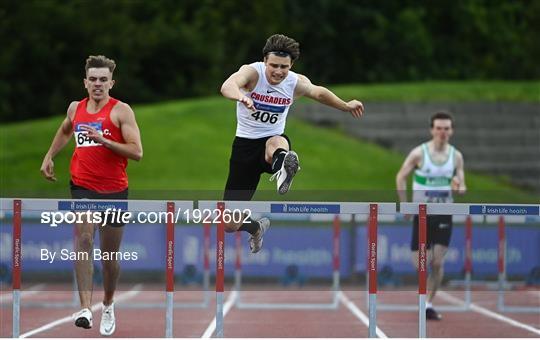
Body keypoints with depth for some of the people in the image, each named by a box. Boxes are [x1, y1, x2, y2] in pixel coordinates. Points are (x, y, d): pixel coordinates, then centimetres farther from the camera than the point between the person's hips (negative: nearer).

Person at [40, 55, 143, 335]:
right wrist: (49, 156, 25)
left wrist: (103, 140, -24)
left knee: (110, 256, 9)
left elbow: (137, 152, -15)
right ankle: (85, 309, -30)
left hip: (114, 191, -2)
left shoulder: (121, 111, -7)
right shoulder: (75, 108, 7)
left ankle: (108, 305, 36)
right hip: (82, 188, 2)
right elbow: (65, 130, 32)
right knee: (83, 239, -22)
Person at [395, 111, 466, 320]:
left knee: (438, 263, -7)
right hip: (422, 214, -2)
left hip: (444, 215, 2)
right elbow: (401, 177, 1)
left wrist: (459, 187, -18)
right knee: (420, 263, -3)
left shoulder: (456, 156, 1)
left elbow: (461, 186, 7)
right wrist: (405, 206, -4)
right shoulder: (419, 153, -7)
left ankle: (429, 304, 4)